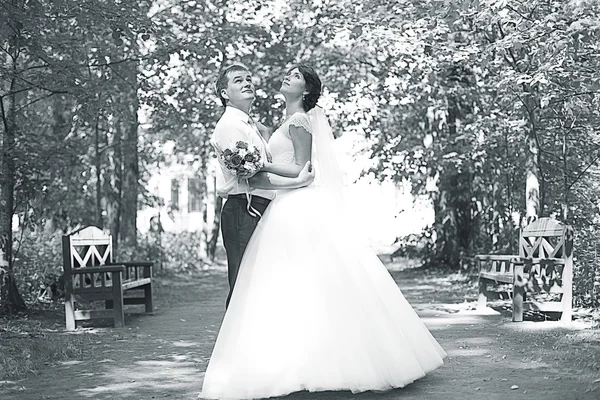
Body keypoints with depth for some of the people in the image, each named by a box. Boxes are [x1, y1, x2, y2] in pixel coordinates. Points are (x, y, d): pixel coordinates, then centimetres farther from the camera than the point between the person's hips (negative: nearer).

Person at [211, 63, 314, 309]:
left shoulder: (251, 126, 22)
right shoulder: (229, 125, -9)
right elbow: (250, 177, -18)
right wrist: (297, 182, -18)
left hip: (259, 213, 10)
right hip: (243, 212, -10)